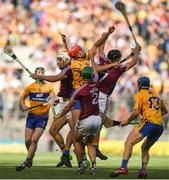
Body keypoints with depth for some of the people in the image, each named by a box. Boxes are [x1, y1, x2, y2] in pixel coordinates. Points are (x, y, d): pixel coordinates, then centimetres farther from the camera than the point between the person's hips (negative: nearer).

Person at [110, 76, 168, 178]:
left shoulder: (140, 95, 5)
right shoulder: (156, 95, 26)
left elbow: (136, 112, -6)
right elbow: (165, 111, 37)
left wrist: (127, 121, 7)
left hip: (148, 123, -7)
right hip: (160, 125, 7)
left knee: (129, 143, -13)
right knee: (145, 148, 22)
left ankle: (124, 167, -30)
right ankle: (143, 170, 3)